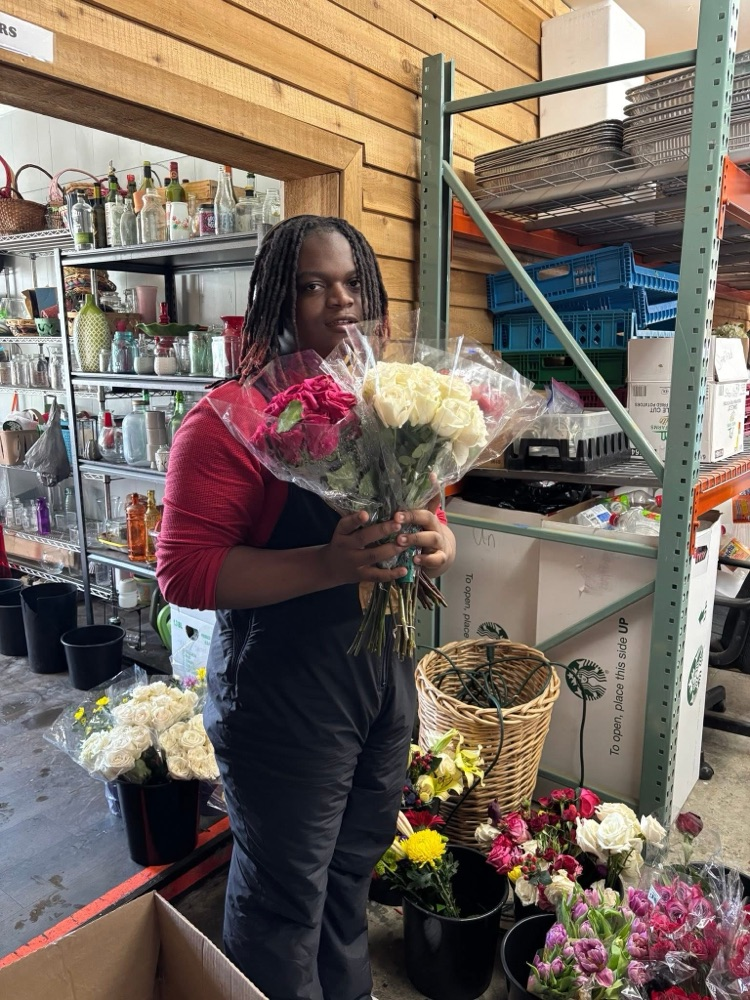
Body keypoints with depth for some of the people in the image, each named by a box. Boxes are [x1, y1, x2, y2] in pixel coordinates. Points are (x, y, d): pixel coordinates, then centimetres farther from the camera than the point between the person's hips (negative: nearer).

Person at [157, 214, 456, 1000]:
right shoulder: (235, 414, -15)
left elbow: (430, 518, 13)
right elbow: (183, 570, -19)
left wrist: (435, 542, -11)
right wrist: (328, 564, -29)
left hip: (385, 673, 7)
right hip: (285, 692, -6)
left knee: (355, 864, 25)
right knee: (287, 896, 14)